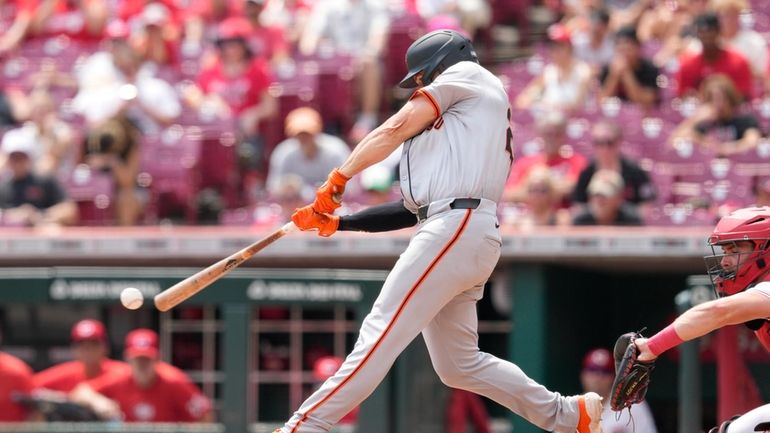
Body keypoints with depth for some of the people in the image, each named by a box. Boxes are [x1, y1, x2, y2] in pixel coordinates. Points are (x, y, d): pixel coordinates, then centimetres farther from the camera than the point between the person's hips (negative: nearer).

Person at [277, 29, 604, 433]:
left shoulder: (466, 74, 10)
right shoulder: (452, 127, 32)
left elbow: (395, 129, 0)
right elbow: (414, 208, 25)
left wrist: (338, 178, 4)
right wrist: (339, 222, 21)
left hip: (458, 227, -9)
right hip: (464, 234, 9)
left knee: (382, 332, -16)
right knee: (458, 365, 13)